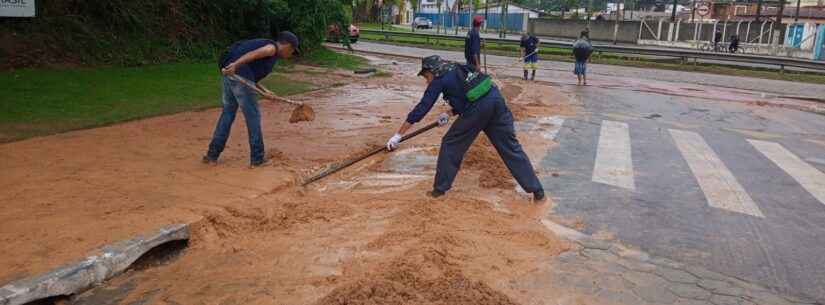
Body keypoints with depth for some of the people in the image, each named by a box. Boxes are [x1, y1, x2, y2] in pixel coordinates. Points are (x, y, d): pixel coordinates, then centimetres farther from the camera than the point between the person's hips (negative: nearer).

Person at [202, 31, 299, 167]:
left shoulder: (265, 45, 26)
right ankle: (257, 158, 9)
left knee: (227, 113, 17)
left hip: (230, 75, 9)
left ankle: (212, 155, 20)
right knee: (253, 116, 2)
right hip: (240, 75, -9)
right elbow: (254, 54, -23)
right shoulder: (272, 48, -1)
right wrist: (235, 65, -35)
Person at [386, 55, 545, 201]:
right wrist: (449, 114, 28)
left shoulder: (439, 79, 8)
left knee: (451, 144, 12)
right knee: (510, 147, 11)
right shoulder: (458, 70, 28)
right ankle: (537, 190, 12)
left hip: (478, 109, -7)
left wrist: (398, 135, 9)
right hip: (497, 101, 7)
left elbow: (421, 108, 6)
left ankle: (440, 189, 18)